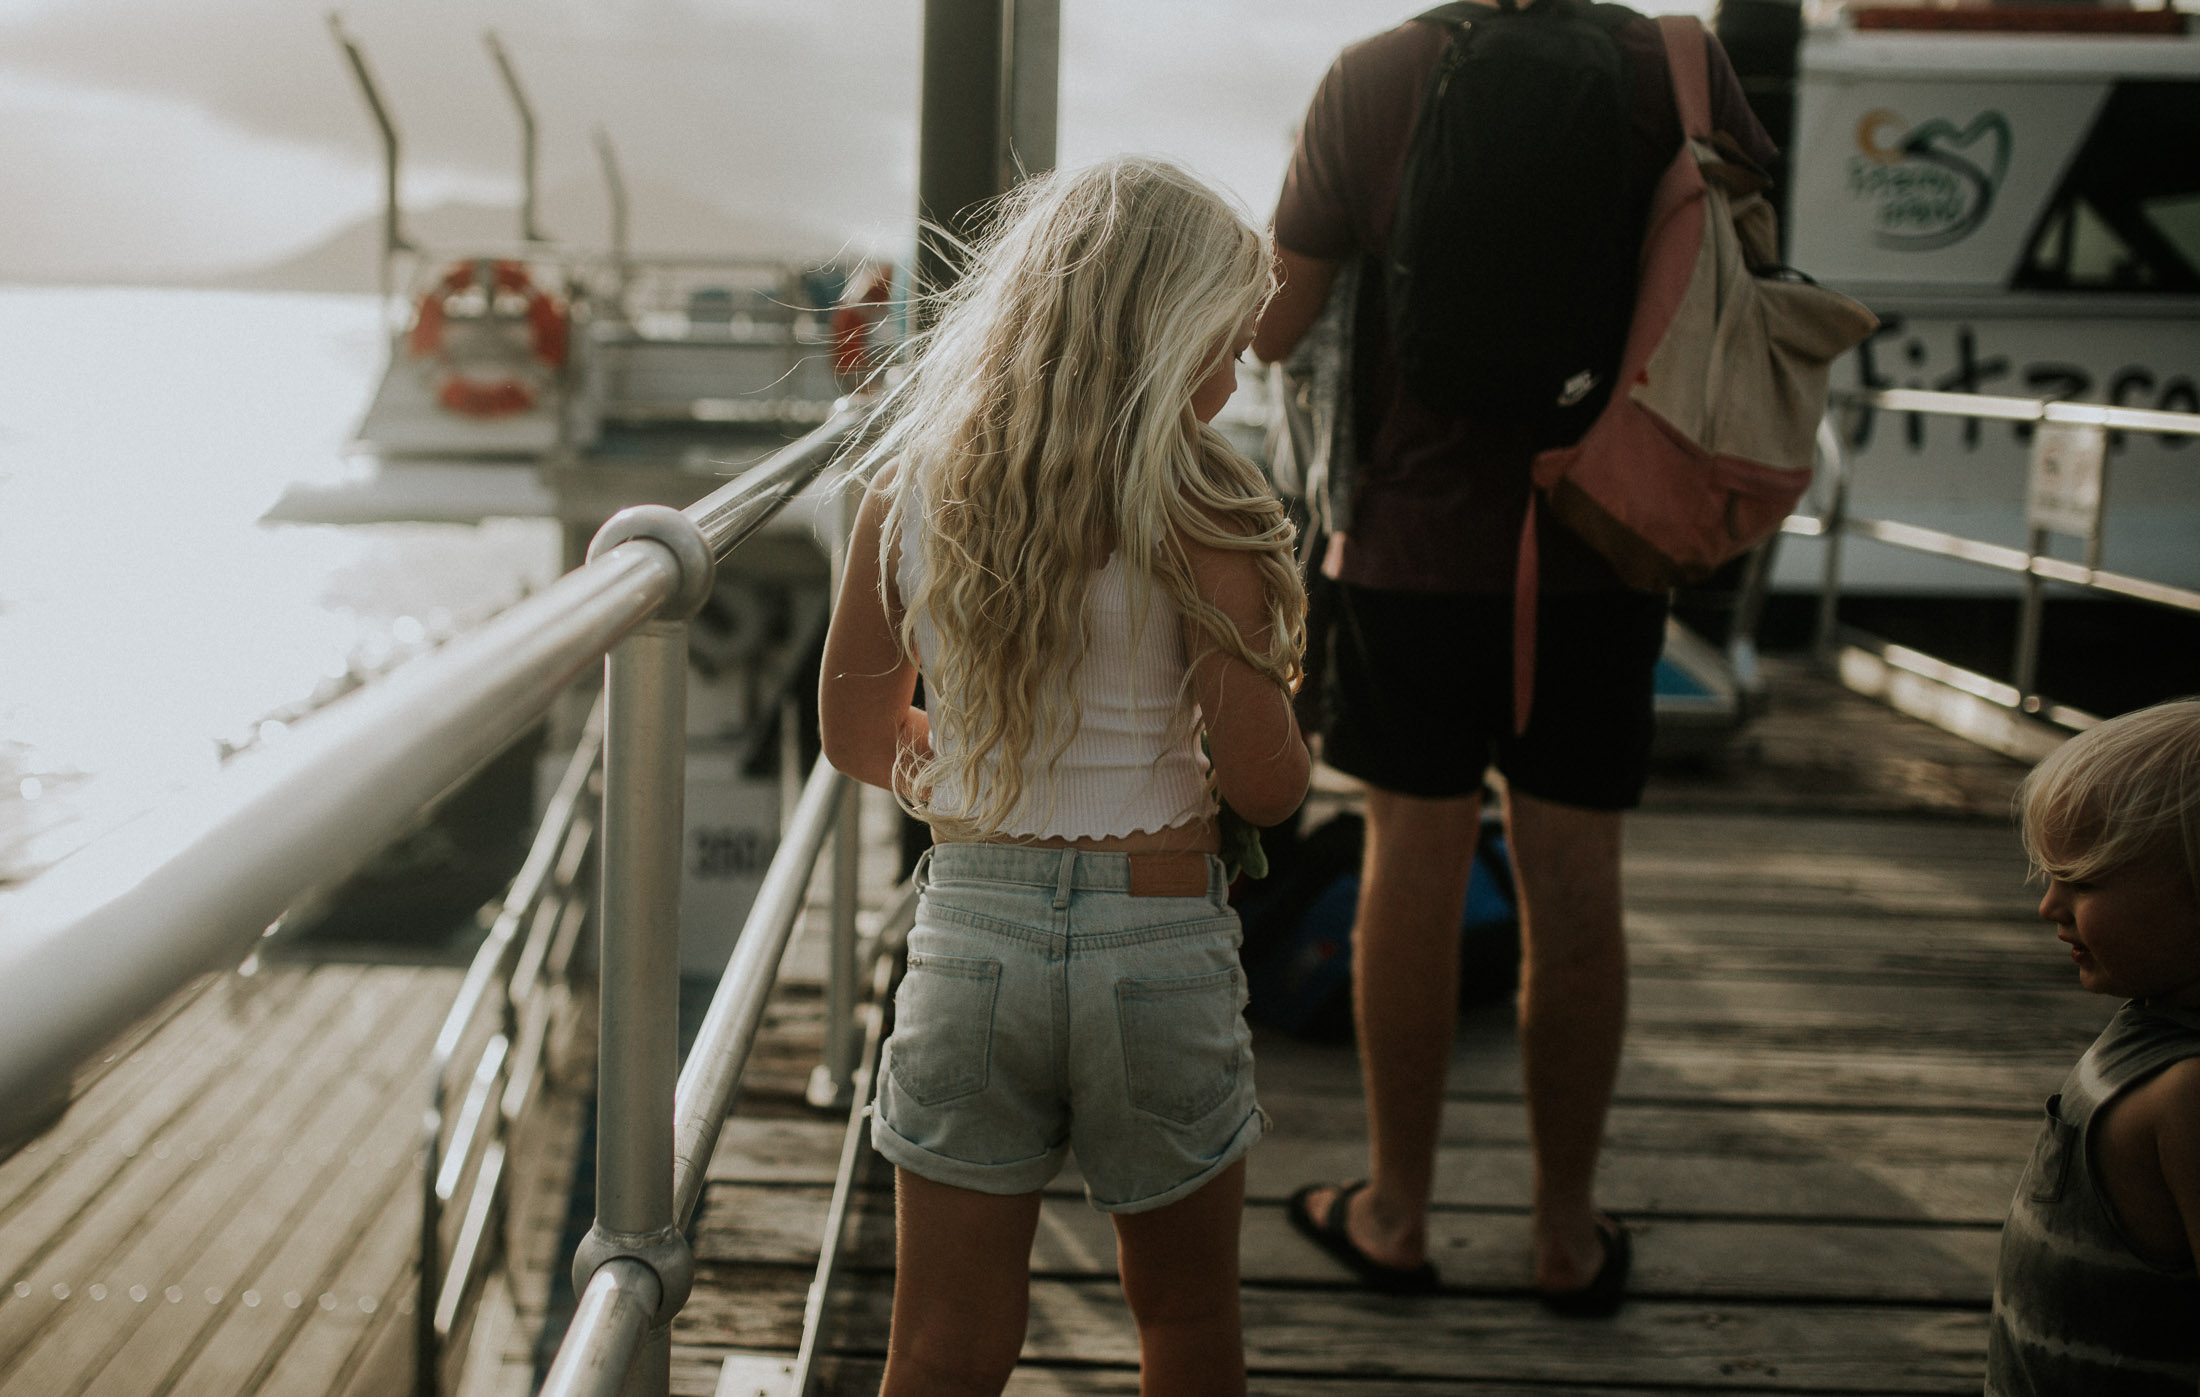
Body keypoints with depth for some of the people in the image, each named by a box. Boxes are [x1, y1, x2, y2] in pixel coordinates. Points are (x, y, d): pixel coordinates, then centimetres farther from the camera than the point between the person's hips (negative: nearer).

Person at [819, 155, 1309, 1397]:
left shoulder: (910, 489, -3)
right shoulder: (1194, 515, -15)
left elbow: (859, 734, 7)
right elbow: (1267, 787, -13)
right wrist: (1281, 690, 7)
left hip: (971, 932, 3)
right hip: (1156, 938, -3)